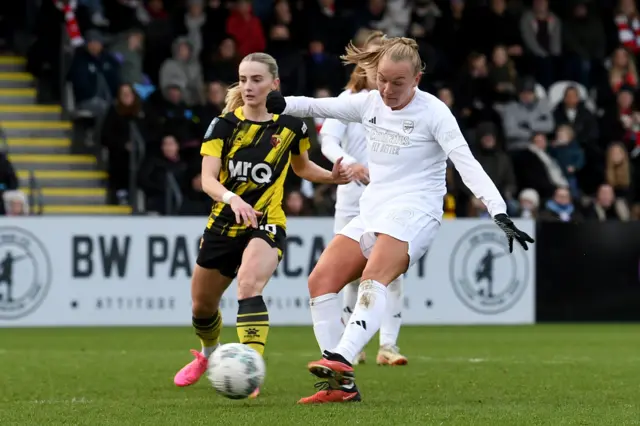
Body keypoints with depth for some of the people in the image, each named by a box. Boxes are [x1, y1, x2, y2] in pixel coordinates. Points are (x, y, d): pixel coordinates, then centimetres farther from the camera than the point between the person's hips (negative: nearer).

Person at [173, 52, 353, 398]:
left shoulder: (291, 126, -2)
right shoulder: (223, 125, -5)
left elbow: (302, 167, 19)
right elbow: (208, 179, -16)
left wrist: (333, 177, -1)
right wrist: (232, 198, -37)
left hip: (266, 226, -3)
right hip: (223, 224, 3)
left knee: (248, 285, -33)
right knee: (201, 305, 18)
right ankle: (208, 354, 52)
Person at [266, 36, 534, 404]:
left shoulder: (433, 112, -6)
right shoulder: (370, 104, 11)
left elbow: (467, 164, -14)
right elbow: (318, 107, 12)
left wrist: (500, 213, -25)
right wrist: (281, 104, -10)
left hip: (414, 211, -7)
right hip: (373, 210, 7)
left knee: (374, 276, -33)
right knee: (321, 281, -8)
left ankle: (341, 360, -52)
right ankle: (341, 385, -9)